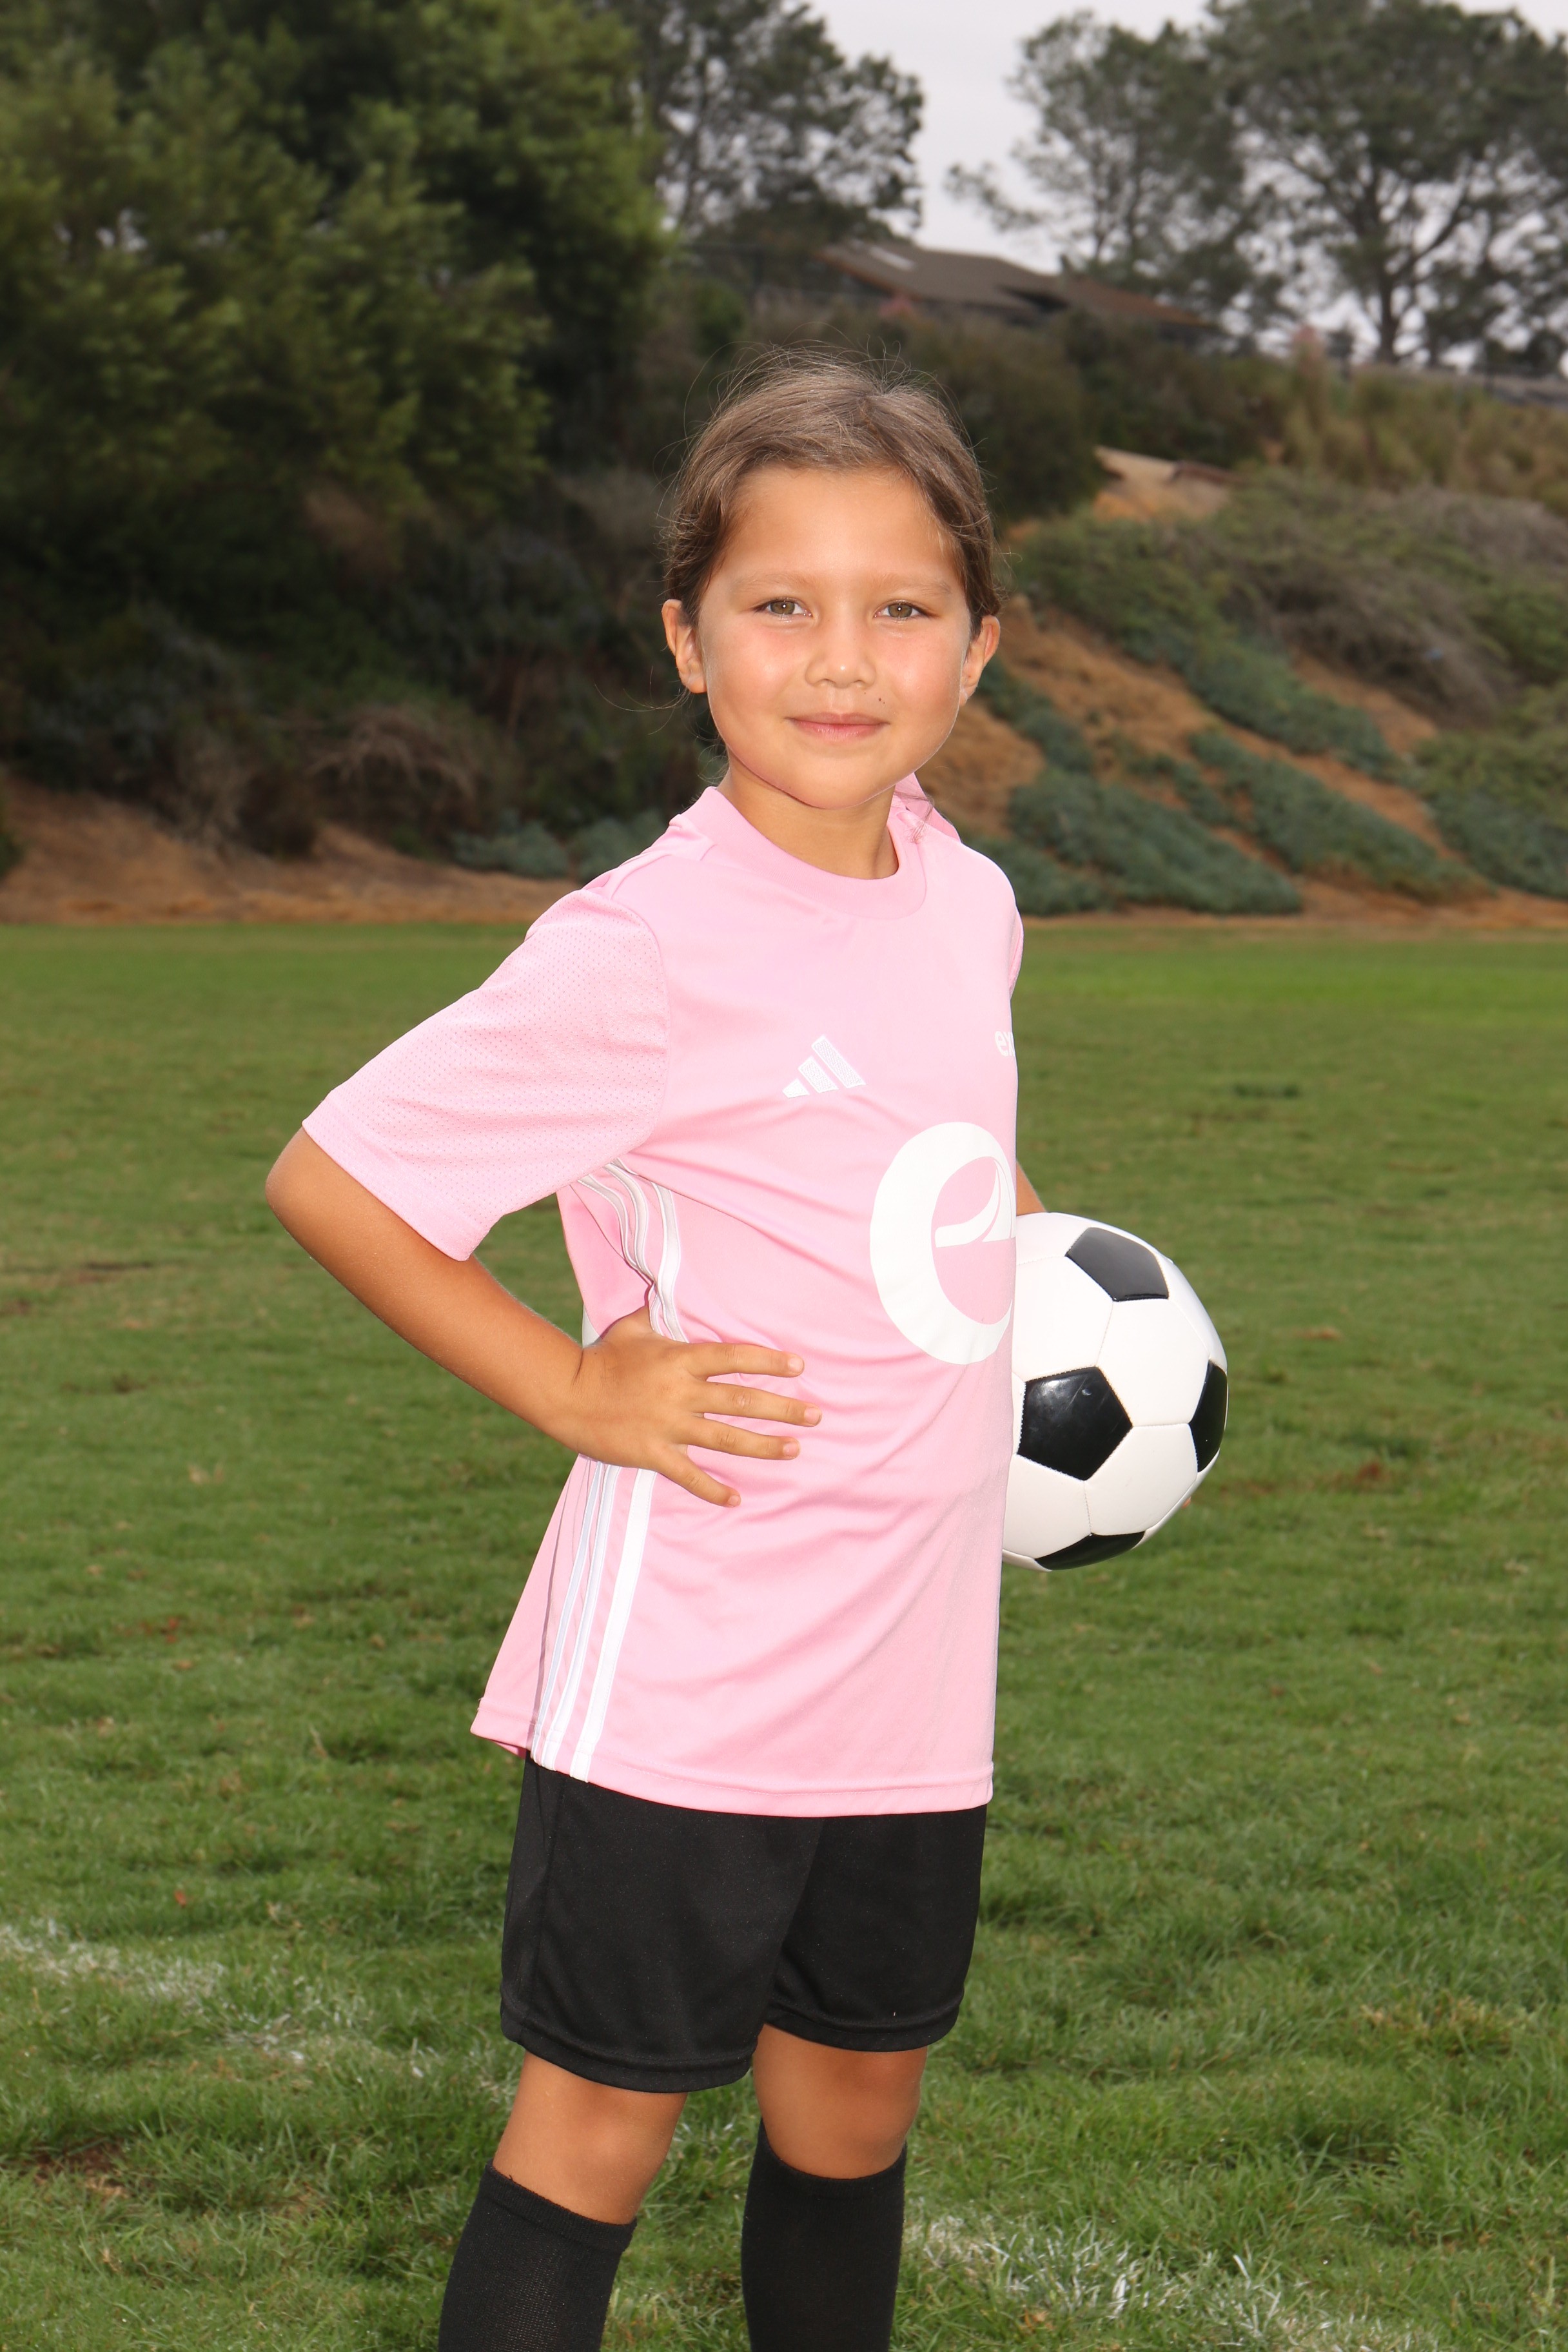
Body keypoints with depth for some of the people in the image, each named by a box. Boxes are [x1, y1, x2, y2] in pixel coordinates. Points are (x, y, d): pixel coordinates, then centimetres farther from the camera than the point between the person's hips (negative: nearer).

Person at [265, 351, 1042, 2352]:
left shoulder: (969, 905, 4)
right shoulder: (647, 950, -18)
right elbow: (327, 1176, -15)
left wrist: (1034, 1254, 11)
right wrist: (574, 1386, -14)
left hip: (911, 1678, 7)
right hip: (679, 1684, -6)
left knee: (852, 2106, 18)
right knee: (601, 2124, 3)